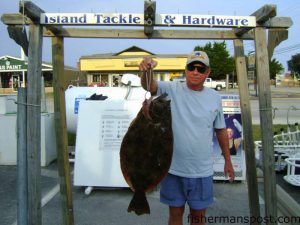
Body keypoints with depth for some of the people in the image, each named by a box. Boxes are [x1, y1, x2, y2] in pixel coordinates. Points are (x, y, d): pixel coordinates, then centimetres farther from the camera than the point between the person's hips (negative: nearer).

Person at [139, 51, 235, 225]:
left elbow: (221, 130, 10)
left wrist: (228, 160, 13)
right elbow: (149, 86, -25)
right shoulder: (172, 89, -7)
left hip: (202, 170, 2)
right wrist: (147, 70, -47)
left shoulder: (215, 97, 2)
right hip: (174, 167, -2)